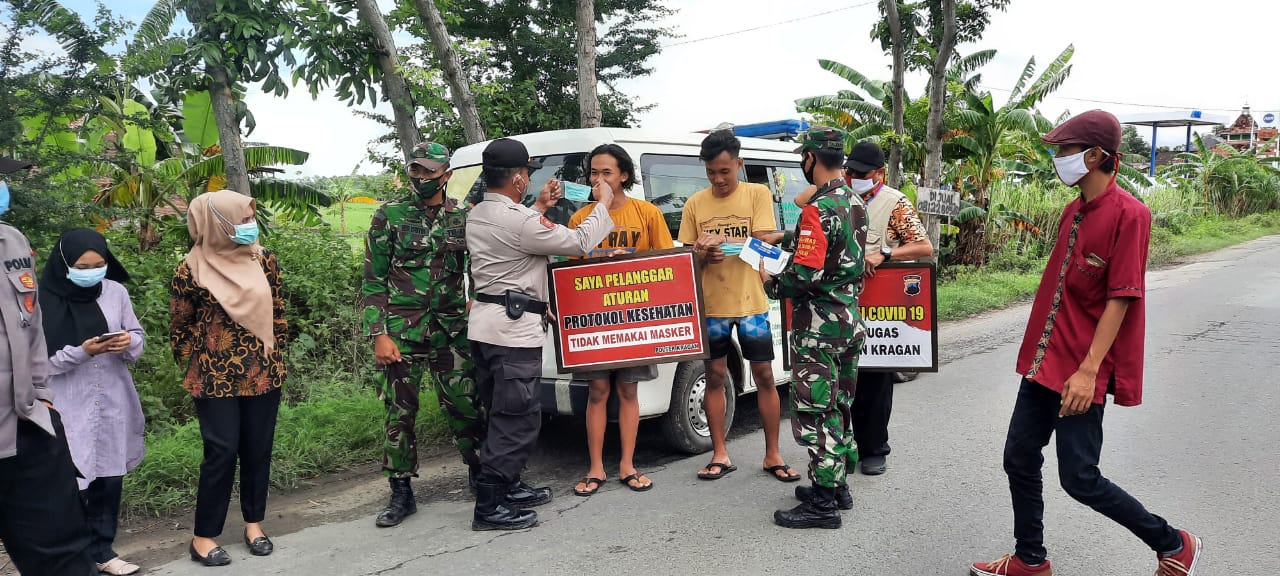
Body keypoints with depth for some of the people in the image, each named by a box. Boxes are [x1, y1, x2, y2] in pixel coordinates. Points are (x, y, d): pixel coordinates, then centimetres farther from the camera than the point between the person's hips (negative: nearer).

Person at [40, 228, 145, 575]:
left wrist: (129, 343, -12)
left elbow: (138, 336, 9)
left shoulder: (115, 292, 1)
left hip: (114, 402, 4)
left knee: (110, 477, 12)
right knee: (73, 483, -3)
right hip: (69, 407, -4)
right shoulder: (45, 300, -10)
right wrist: (82, 352, -22)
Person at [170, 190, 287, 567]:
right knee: (222, 452, -2)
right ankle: (204, 536, 12)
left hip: (264, 374, 4)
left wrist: (272, 353, 11)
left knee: (258, 449, 10)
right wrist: (196, 368, 5)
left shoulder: (263, 260, 1)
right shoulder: (192, 271, -9)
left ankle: (254, 523, 26)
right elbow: (179, 328, 3)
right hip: (216, 378, -4)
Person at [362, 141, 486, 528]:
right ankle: (401, 493, 17)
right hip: (401, 332, -1)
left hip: (452, 331, 2)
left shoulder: (464, 218, 6)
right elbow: (372, 282, -1)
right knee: (399, 412, 4)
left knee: (464, 406, 4)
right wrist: (378, 334, -8)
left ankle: (479, 471, 25)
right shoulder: (389, 217, 0)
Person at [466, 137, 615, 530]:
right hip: (514, 328, -10)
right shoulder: (518, 220, -18)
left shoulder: (477, 215, 11)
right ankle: (488, 508, 0)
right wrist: (602, 204, 2)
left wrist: (539, 207, 26)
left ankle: (508, 486, 28)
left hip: (485, 324, 10)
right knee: (517, 420, -4)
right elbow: (580, 243, -12)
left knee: (503, 415, 18)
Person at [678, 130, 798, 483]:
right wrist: (702, 254, -17)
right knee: (715, 376, 7)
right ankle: (720, 455, 18)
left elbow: (764, 242, -12)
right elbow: (685, 256, 6)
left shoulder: (758, 195, -1)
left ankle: (772, 455, 16)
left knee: (764, 376, 4)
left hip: (751, 303, -1)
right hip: (711, 305, 2)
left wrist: (720, 241, -22)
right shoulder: (695, 204, 5)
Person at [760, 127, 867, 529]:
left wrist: (770, 283, -6)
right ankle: (836, 484, 29)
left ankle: (822, 503, 5)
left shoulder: (818, 208, -20)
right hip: (850, 320, 9)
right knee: (839, 406, 18)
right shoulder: (856, 204, 9)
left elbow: (806, 275, -24)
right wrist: (788, 239, 22)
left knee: (813, 411, -1)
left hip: (819, 328, -9)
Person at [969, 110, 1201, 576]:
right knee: (1019, 459, 10)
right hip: (1044, 361, 8)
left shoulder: (1128, 213, -14)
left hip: (1080, 372, -8)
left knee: (1080, 479, -2)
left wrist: (1088, 370, -23)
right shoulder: (1073, 211, 11)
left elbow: (1121, 299, -18)